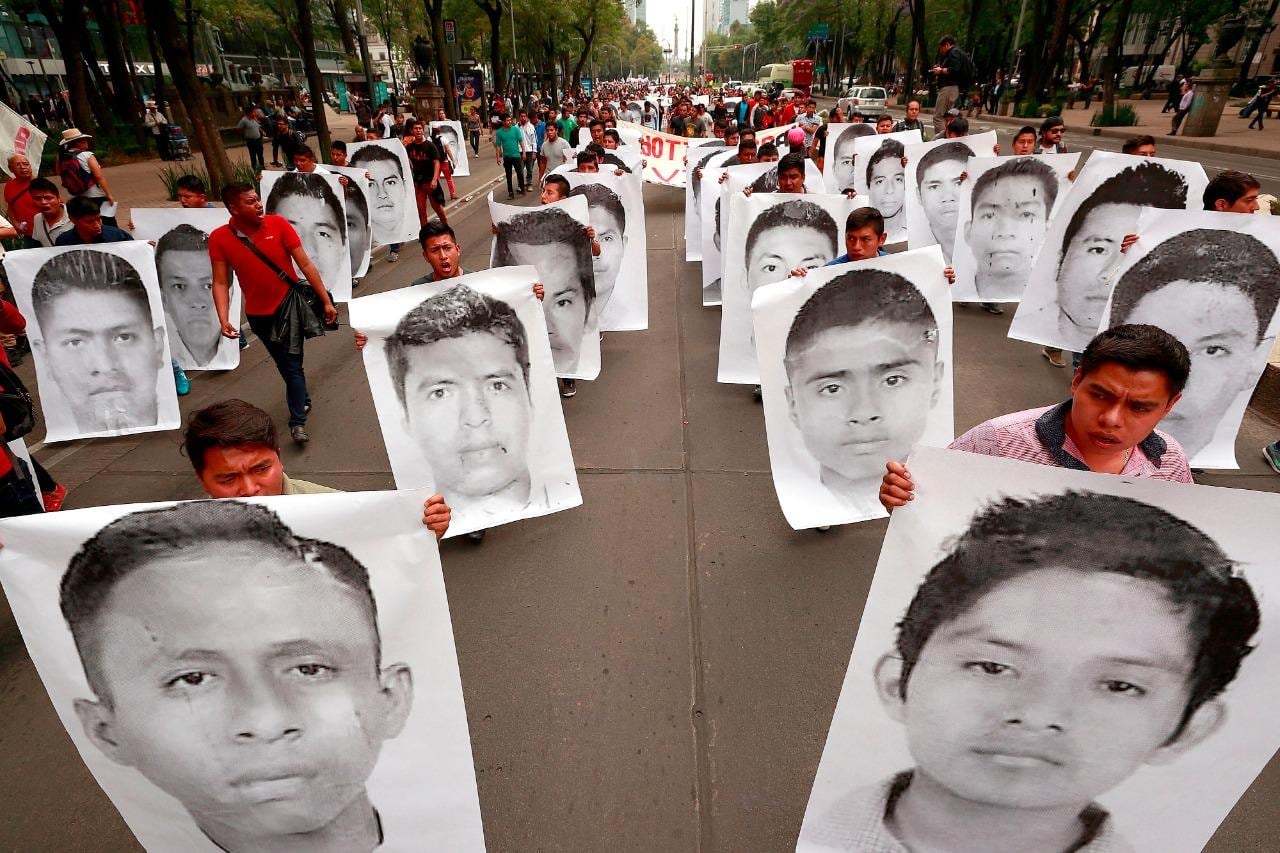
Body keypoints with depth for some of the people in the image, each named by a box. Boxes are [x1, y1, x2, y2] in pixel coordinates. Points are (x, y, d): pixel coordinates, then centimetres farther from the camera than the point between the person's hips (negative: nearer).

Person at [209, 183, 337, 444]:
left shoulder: (279, 224, -13)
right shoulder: (220, 238, -10)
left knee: (292, 364, -2)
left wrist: (326, 301, -11)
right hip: (258, 314, 2)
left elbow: (306, 265, -10)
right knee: (284, 364, 18)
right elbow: (220, 283, -8)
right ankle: (303, 399, 40)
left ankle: (298, 422, 6)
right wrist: (223, 319, -21)